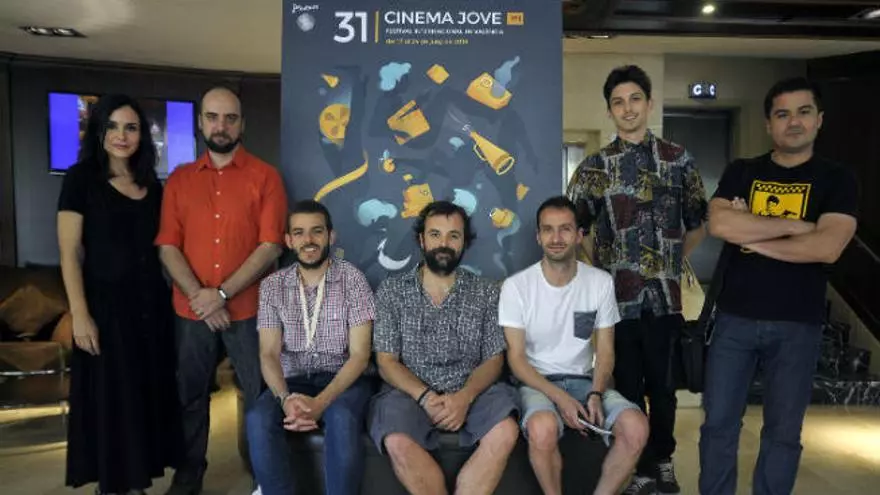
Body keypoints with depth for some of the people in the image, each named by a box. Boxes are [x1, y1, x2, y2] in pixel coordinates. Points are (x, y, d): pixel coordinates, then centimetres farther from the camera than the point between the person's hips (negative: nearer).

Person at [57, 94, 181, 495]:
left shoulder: (152, 185, 8)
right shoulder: (81, 179, -5)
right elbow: (70, 252, -9)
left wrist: (175, 292, 2)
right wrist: (80, 315, -15)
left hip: (151, 304, 5)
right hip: (106, 305, -5)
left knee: (148, 393, 12)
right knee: (109, 399, 5)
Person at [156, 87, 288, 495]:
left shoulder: (265, 177, -2)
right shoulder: (179, 179, 8)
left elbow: (271, 246, -10)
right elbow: (168, 247, 2)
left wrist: (222, 294, -15)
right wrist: (199, 297, -11)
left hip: (248, 310, -3)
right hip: (191, 312, 3)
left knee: (261, 395, 5)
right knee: (191, 395, 14)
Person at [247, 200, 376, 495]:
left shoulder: (352, 279, -5)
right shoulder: (272, 286, 3)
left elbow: (359, 354, -10)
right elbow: (268, 354, -4)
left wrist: (321, 401, -25)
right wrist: (285, 399, -25)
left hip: (343, 381, -2)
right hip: (294, 382, 2)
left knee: (342, 418, -35)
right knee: (258, 419, -29)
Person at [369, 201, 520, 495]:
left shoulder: (486, 293, 7)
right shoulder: (391, 291, 4)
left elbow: (493, 359, 3)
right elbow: (387, 361, 0)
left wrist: (464, 397, -17)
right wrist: (425, 396, -18)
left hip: (470, 393, 1)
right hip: (411, 392, -1)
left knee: (505, 433, -29)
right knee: (398, 443, -32)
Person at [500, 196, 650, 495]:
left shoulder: (601, 282, 0)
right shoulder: (516, 286, -9)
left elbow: (605, 351, 4)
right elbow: (516, 358, -8)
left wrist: (596, 394, -15)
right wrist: (560, 398, -20)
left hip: (584, 380, 3)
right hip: (537, 383, -3)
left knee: (637, 427, -25)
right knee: (543, 429, -37)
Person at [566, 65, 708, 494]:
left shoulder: (679, 160, 4)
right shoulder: (594, 166, 2)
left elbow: (697, 226, 11)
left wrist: (672, 262, 8)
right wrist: (600, 271, 1)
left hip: (665, 295, 0)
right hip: (616, 296, 0)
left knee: (663, 385, 11)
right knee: (628, 385, 9)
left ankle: (662, 459, 32)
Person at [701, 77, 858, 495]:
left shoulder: (836, 180, 1)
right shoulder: (741, 173, 5)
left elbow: (827, 247, -16)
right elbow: (719, 225, -14)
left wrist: (752, 237, -11)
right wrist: (793, 226, -13)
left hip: (798, 324, -1)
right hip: (735, 318, 1)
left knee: (783, 431, 11)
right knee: (718, 422, 7)